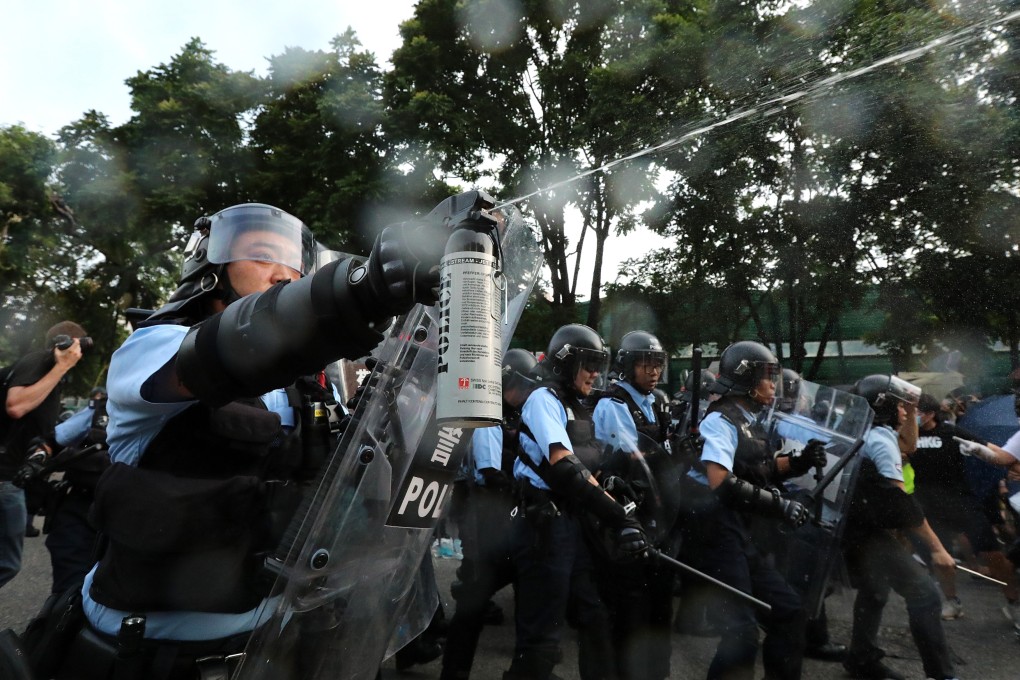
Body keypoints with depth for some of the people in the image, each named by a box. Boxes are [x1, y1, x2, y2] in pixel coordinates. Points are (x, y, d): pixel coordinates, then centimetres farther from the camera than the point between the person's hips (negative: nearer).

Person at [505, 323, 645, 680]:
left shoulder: (578, 408, 18)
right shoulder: (544, 399, -11)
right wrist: (620, 517, -25)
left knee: (595, 618, 17)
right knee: (542, 633, -3)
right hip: (544, 526, -9)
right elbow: (565, 470, -23)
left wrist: (618, 516, 8)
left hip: (573, 524, 9)